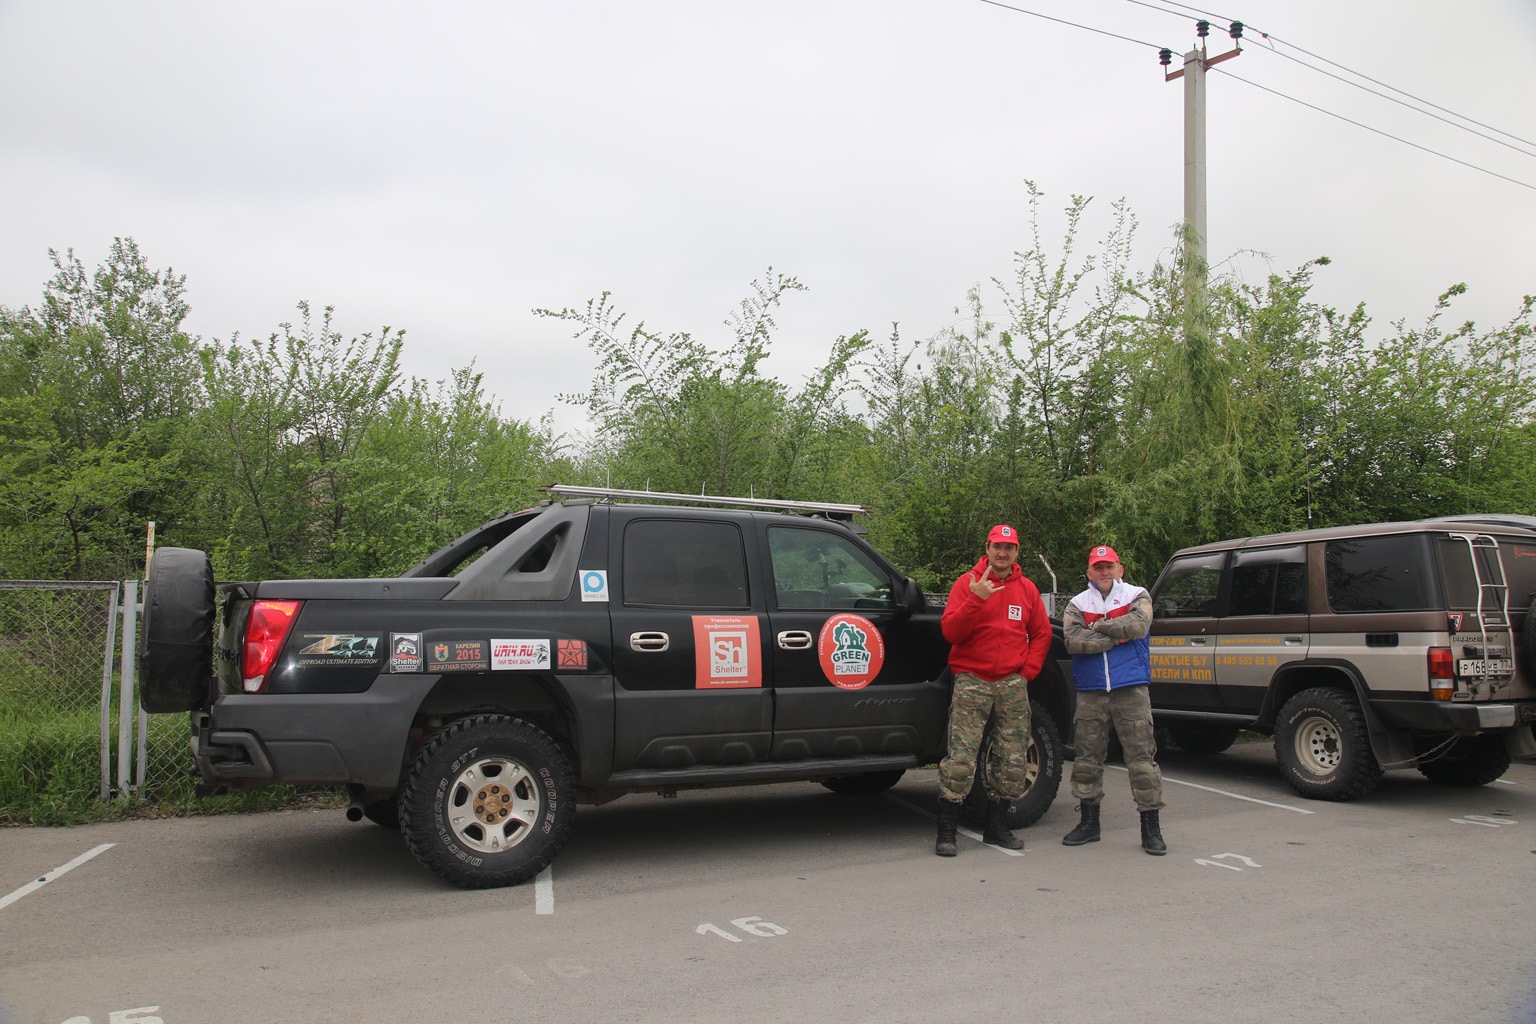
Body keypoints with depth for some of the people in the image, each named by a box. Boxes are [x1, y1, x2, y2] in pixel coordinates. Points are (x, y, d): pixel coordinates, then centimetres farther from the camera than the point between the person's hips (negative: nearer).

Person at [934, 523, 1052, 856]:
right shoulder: (967, 583, 0)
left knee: (1012, 760, 8)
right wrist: (975, 599, -23)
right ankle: (946, 832, -2)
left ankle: (997, 827, 22)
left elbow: (1042, 633, 18)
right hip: (972, 680, -4)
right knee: (960, 757, -10)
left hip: (1013, 683, 4)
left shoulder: (1027, 589, 11)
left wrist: (1029, 669, 5)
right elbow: (950, 631, -10)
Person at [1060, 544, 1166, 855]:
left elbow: (1139, 625, -14)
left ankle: (1150, 827, 6)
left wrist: (1099, 627, -7)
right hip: (1091, 693, 2)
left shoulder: (1137, 596, 7)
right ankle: (1089, 822, 20)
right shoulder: (1077, 604, 10)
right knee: (1087, 759, 7)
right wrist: (1116, 636, -10)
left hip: (1131, 690, -2)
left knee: (1142, 757, -3)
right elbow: (1073, 641, -8)